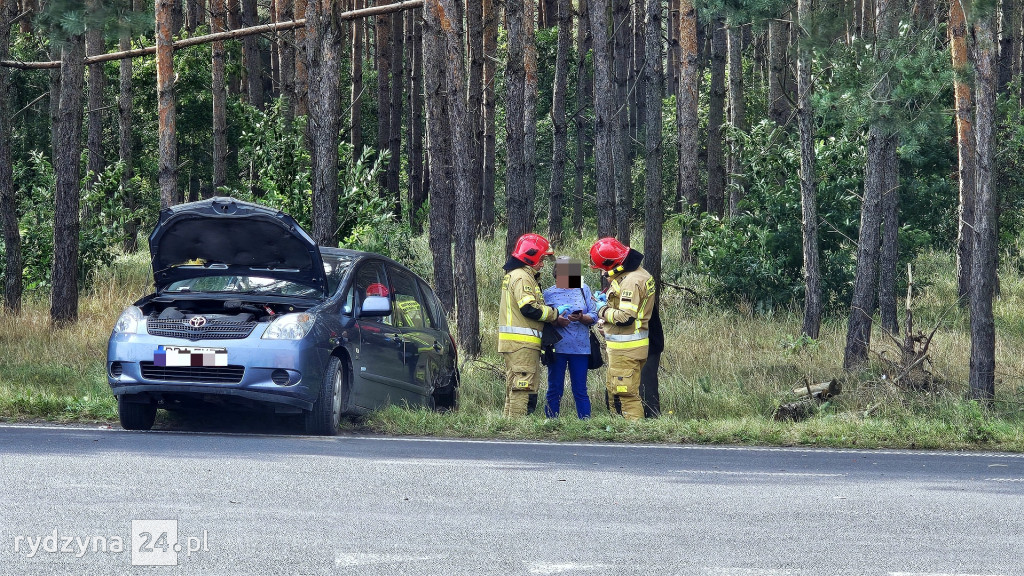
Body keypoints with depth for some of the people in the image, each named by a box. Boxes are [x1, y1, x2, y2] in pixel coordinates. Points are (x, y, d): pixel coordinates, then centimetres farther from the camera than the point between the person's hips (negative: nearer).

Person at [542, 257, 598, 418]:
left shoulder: (583, 290, 10)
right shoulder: (549, 293, 6)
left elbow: (593, 317, 4)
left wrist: (581, 318, -16)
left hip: (580, 347, 1)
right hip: (557, 347, -1)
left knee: (580, 391, 3)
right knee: (554, 390, 2)